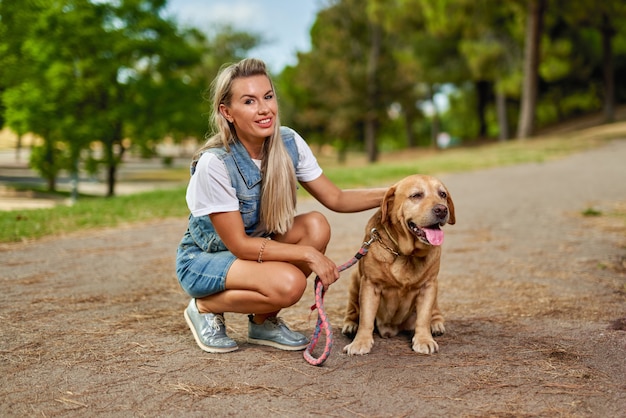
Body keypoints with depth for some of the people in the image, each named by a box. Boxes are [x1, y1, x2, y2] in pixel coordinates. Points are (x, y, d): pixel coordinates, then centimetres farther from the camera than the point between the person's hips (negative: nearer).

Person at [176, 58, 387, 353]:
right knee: (288, 283, -31)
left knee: (316, 226, -20)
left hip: (257, 246, 6)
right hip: (204, 259, -6)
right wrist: (307, 254, -27)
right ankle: (206, 307, -2)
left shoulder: (289, 143, -12)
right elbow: (238, 244, -24)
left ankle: (264, 322, -2)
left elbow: (336, 199, -5)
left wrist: (388, 195, -20)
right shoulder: (214, 163, -28)